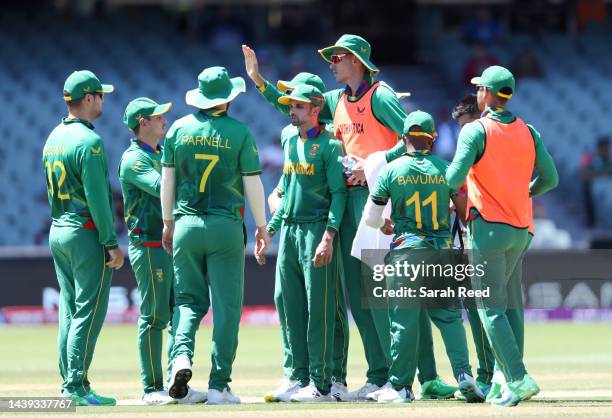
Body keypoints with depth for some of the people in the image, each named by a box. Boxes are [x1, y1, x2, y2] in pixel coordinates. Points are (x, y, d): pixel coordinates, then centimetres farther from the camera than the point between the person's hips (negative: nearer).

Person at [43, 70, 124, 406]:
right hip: (87, 234, -9)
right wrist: (112, 243, -16)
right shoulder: (89, 142, -15)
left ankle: (69, 383, 11)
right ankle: (77, 386, -10)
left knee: (70, 310, 11)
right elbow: (97, 198, -19)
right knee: (89, 311, -7)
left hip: (57, 231, 9)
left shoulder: (53, 138, 12)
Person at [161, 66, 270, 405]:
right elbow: (252, 183, -4)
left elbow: (167, 178, 8)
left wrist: (168, 222, 19)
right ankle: (219, 386, 0)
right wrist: (262, 227, 6)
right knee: (226, 306, 3)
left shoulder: (179, 129, 4)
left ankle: (181, 355, -14)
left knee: (188, 298, 13)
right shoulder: (239, 132, -4)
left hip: (186, 225, 3)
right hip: (226, 227, -3)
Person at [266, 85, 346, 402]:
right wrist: (270, 229, 18)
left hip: (317, 229, -7)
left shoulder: (329, 145, -5)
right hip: (289, 230, 7)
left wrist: (328, 237, -19)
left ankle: (320, 384, -7)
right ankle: (301, 378, 12)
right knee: (291, 305, 6)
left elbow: (338, 193, -10)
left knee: (318, 309, -7)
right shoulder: (289, 141, 17)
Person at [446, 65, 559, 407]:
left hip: (489, 225, -6)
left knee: (491, 307, -7)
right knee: (512, 304, 13)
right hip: (522, 228, 6)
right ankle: (511, 379, 10)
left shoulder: (476, 130, -9)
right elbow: (550, 178, 9)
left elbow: (454, 177, -19)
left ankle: (518, 378, -19)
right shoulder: (528, 132, 8)